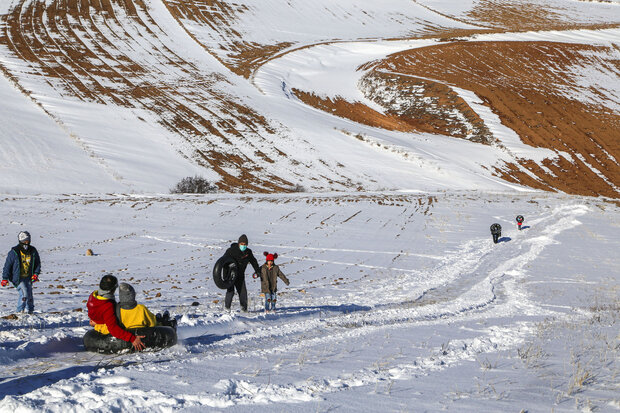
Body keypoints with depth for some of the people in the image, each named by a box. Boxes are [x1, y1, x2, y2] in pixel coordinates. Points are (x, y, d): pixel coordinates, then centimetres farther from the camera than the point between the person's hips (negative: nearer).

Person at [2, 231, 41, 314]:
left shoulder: (33, 251, 2)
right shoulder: (14, 252, -10)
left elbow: (38, 264, 14)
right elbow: (7, 265, -5)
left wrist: (36, 274, -1)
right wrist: (5, 278, -6)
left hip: (28, 278, 4)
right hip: (18, 278, -4)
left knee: (30, 295, 3)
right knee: (24, 293, -19)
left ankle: (31, 310, 22)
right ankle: (20, 311, -5)